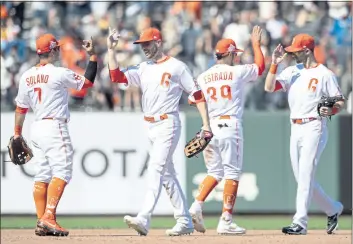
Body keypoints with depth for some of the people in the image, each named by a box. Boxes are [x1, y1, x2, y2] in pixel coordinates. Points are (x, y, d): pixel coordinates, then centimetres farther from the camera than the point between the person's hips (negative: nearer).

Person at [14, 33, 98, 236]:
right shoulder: (59, 73, -11)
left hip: (36, 128, 8)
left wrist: (17, 135, 18)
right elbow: (88, 82, -3)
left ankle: (42, 223, 7)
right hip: (55, 128, -8)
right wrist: (93, 56, 4)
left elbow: (21, 108, 12)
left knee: (43, 175, 9)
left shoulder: (27, 76, 8)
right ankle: (48, 217, -23)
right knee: (61, 173, -10)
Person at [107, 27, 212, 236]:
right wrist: (111, 50, -2)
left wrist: (206, 125, -8)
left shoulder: (176, 67, -4)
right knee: (167, 174, 10)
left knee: (156, 170, -17)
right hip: (151, 126, 7)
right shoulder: (143, 69, 13)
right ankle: (185, 221, 16)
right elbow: (116, 76, 4)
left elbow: (197, 95, -4)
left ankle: (144, 219, -27)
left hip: (168, 124, -7)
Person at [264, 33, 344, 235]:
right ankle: (333, 209, 27)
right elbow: (269, 87, 5)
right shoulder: (292, 71, 13)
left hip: (314, 127, -7)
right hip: (295, 129, 7)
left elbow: (340, 102, -3)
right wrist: (275, 64, -5)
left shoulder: (324, 74, -4)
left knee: (305, 176, -13)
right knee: (302, 179, 9)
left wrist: (330, 111, -24)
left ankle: (300, 223, -15)